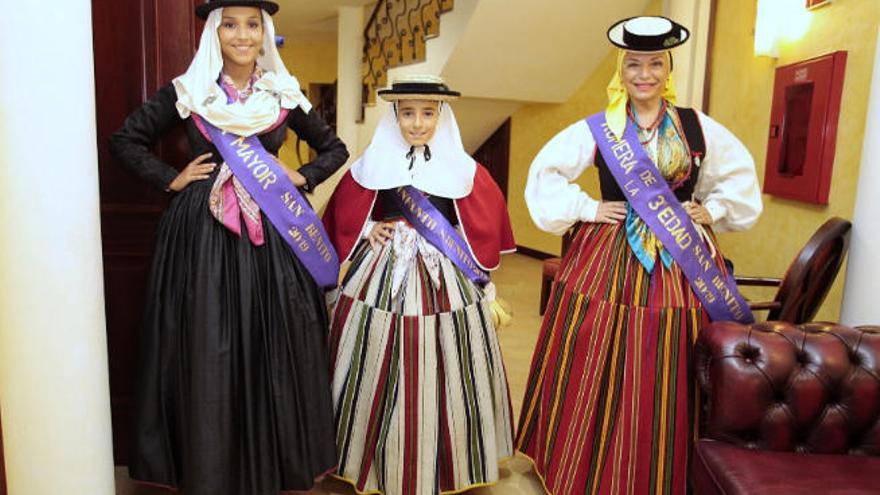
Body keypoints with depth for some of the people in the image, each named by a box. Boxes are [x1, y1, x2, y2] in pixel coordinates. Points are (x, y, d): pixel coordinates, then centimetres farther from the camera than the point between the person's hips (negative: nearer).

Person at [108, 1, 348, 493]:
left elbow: (335, 148, 16)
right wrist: (173, 179, -1)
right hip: (203, 233, -1)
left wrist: (302, 178, 2)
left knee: (275, 347, 5)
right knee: (208, 352, 2)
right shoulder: (186, 92, 3)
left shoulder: (286, 95, 7)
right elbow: (125, 140, 10)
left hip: (273, 235, 2)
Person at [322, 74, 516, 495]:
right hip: (383, 279, 1)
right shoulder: (372, 165, 2)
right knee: (382, 378, 7)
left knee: (441, 378, 6)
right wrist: (369, 232, -4)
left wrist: (460, 249, -1)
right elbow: (345, 215, 11)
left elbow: (484, 225, 8)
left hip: (446, 282, 0)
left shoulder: (463, 170, 1)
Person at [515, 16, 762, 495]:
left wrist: (713, 210, 5)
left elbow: (740, 172, 18)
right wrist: (587, 209, -3)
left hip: (681, 265, 2)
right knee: (596, 375, 4)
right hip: (608, 261, -1)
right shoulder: (597, 129, 0)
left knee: (665, 382, 7)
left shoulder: (698, 127, 5)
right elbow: (545, 171, 3)